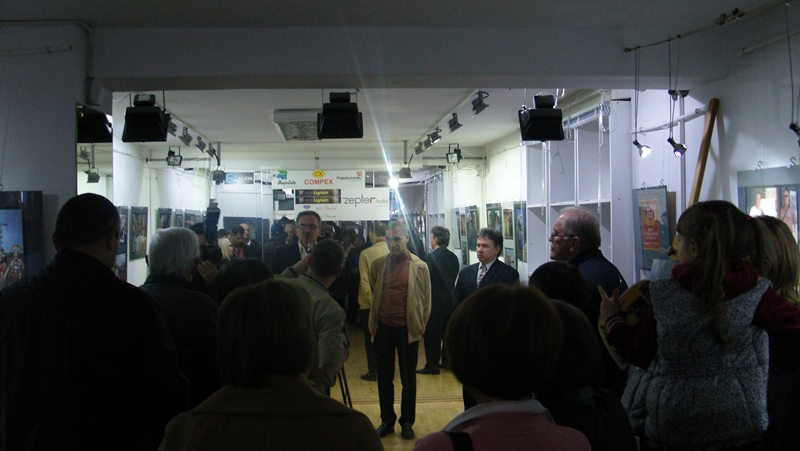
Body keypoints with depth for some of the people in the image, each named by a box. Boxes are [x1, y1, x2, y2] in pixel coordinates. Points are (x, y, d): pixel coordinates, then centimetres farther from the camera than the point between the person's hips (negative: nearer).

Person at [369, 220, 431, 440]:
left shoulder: (419, 267, -6)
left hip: (407, 330, -2)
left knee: (408, 379, 10)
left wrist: (419, 327, 0)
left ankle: (407, 422, 23)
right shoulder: (378, 265, 1)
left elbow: (426, 301, 0)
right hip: (383, 329, 2)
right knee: (384, 378, 12)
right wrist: (373, 323, 11)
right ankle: (387, 421, 26)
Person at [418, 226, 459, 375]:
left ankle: (432, 365, 7)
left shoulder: (430, 257, -16)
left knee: (432, 335, 2)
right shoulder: (453, 257, 3)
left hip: (435, 301, -7)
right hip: (450, 300, 7)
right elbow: (455, 278, 8)